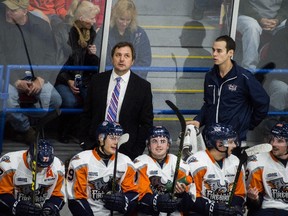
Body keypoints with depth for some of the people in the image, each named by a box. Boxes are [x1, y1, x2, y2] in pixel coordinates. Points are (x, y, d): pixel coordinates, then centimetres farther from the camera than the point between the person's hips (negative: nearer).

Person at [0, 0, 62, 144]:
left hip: (36, 78, 2)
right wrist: (16, 82, -17)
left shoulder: (42, 26, 4)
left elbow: (49, 56, 4)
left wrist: (40, 79, -13)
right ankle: (24, 130, -4)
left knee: (55, 99, -23)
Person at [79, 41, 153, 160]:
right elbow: (86, 114, 12)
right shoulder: (97, 81, 7)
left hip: (126, 150, -2)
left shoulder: (143, 87, 1)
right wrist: (84, 141, 4)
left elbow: (146, 123, 3)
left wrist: (136, 152, -4)